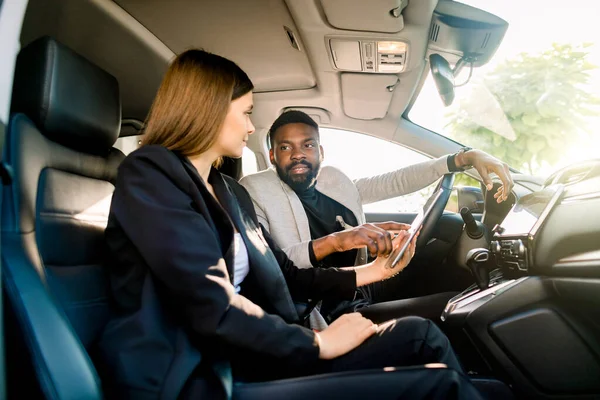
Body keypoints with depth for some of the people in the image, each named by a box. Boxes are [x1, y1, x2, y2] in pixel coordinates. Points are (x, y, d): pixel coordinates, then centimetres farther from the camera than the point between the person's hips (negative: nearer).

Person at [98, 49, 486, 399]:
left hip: (244, 357, 8)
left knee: (421, 335, 0)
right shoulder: (148, 175, -11)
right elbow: (211, 308, -20)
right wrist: (317, 343, -10)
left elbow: (287, 278, 19)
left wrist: (371, 271, 22)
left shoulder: (232, 193, 16)